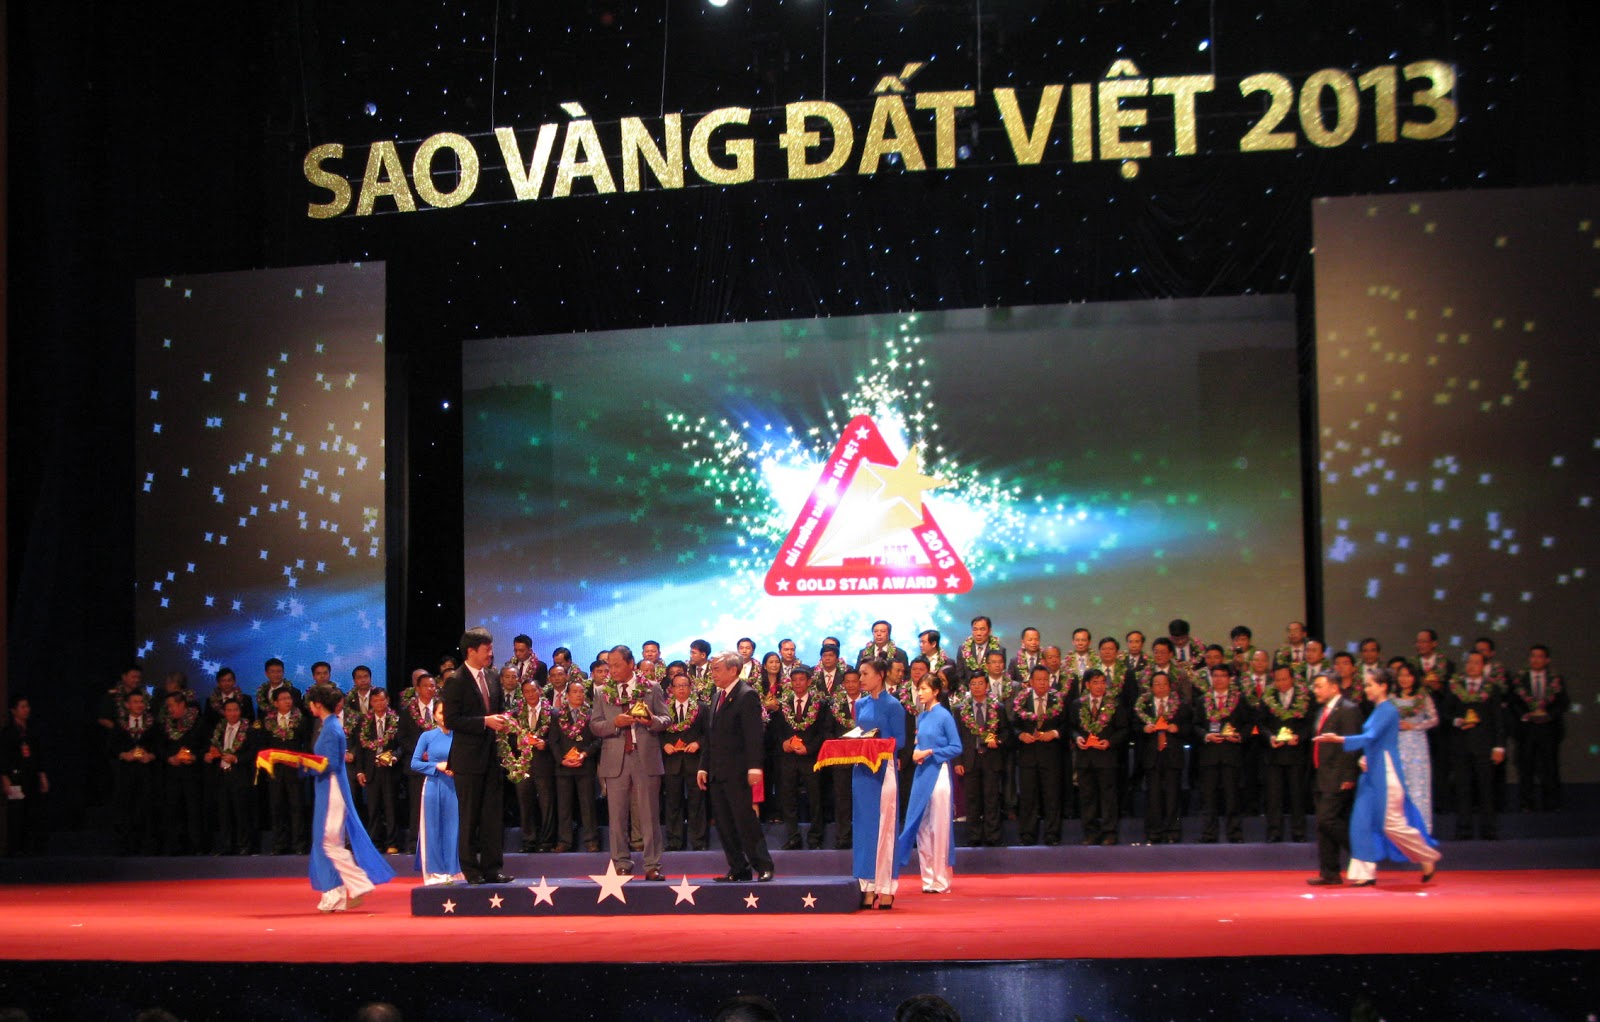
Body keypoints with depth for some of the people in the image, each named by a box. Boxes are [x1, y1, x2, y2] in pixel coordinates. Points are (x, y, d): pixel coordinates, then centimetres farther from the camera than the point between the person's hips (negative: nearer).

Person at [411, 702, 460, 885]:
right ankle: (434, 873, 7)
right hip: (433, 786, -1)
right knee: (432, 829, 1)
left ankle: (452, 872, 8)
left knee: (453, 828, 2)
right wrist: (437, 766, -10)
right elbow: (414, 763, 2)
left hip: (453, 787, 1)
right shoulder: (427, 736, 3)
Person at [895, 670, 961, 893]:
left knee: (939, 828, -2)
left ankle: (941, 881, 4)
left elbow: (956, 748, -9)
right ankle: (928, 879, 14)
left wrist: (930, 753, -14)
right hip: (922, 774, 7)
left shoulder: (944, 716, -8)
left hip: (938, 773, -7)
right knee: (921, 828, 7)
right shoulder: (921, 716, 11)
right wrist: (916, 753, 1)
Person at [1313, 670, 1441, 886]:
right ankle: (1365, 873, 3)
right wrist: (1364, 757, 3)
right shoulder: (1377, 711, 15)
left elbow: (1371, 738, -23)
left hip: (1386, 772, -9)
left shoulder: (1388, 711, -13)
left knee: (1392, 823, -5)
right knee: (1363, 821, 2)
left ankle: (1429, 858, 14)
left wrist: (1337, 739, -30)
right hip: (1371, 773, 9)